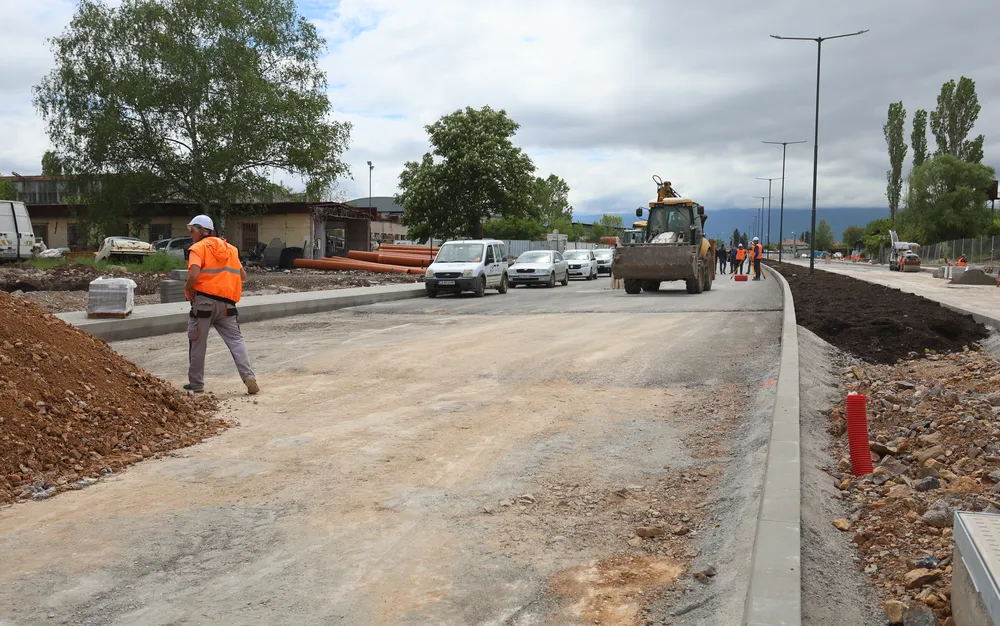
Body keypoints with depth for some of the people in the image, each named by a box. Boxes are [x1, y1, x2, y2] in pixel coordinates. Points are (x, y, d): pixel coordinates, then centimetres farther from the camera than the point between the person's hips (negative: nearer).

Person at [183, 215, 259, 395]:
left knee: (197, 343, 9)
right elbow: (242, 275, 16)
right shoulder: (229, 248, 16)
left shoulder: (198, 248, -3)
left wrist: (187, 288, -1)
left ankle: (196, 384, 18)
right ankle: (249, 377, -12)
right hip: (227, 303, 5)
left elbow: (194, 275, -18)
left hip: (204, 301, -4)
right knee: (236, 340, 4)